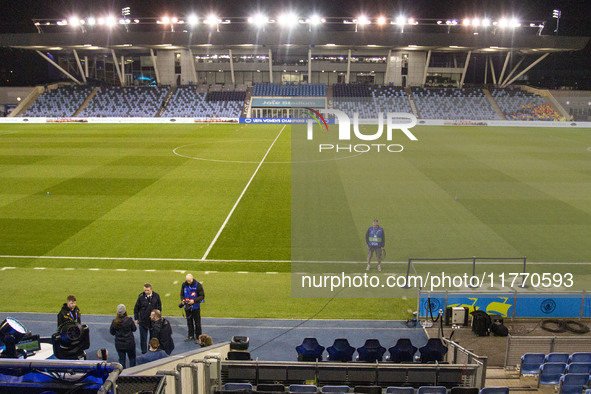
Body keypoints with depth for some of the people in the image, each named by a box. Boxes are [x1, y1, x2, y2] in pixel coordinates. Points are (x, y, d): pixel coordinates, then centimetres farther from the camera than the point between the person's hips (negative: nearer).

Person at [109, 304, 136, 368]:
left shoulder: (114, 321, -11)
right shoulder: (129, 320, -18)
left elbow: (112, 332, 0)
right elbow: (134, 329, -5)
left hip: (119, 344, 2)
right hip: (129, 343, -2)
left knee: (121, 359, 14)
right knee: (132, 358, 16)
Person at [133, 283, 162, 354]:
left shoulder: (156, 296, -7)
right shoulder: (141, 296, -11)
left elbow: (159, 306, 7)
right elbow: (136, 308, 0)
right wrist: (136, 318, 2)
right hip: (143, 320, -1)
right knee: (143, 337, 9)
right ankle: (144, 351, 23)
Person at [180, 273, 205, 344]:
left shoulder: (198, 285, -15)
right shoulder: (184, 285, -2)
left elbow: (202, 296, -11)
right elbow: (182, 294, 10)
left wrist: (194, 300, -24)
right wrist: (182, 300, -12)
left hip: (195, 307, -4)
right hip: (187, 307, 4)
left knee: (197, 323, 2)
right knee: (189, 322, 16)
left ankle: (198, 337, 12)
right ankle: (191, 336, 30)